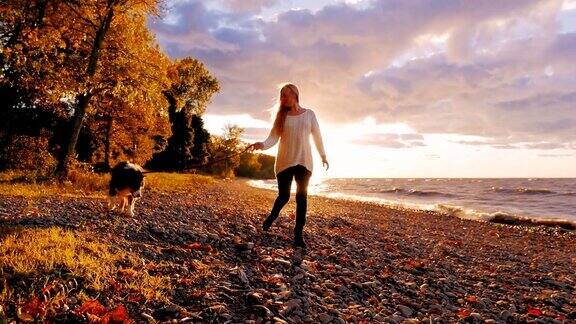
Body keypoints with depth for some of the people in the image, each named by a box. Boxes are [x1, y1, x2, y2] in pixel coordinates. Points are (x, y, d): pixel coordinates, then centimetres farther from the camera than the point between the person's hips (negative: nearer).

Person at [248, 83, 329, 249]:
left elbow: (317, 136, 11)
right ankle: (271, 217, 34)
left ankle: (299, 234, 3)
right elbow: (273, 138, -5)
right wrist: (261, 144, -25)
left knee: (302, 196, -2)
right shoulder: (281, 116, 4)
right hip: (285, 162, 0)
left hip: (304, 161, 0)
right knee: (284, 195, 4)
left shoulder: (309, 114, 5)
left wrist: (323, 156, 16)